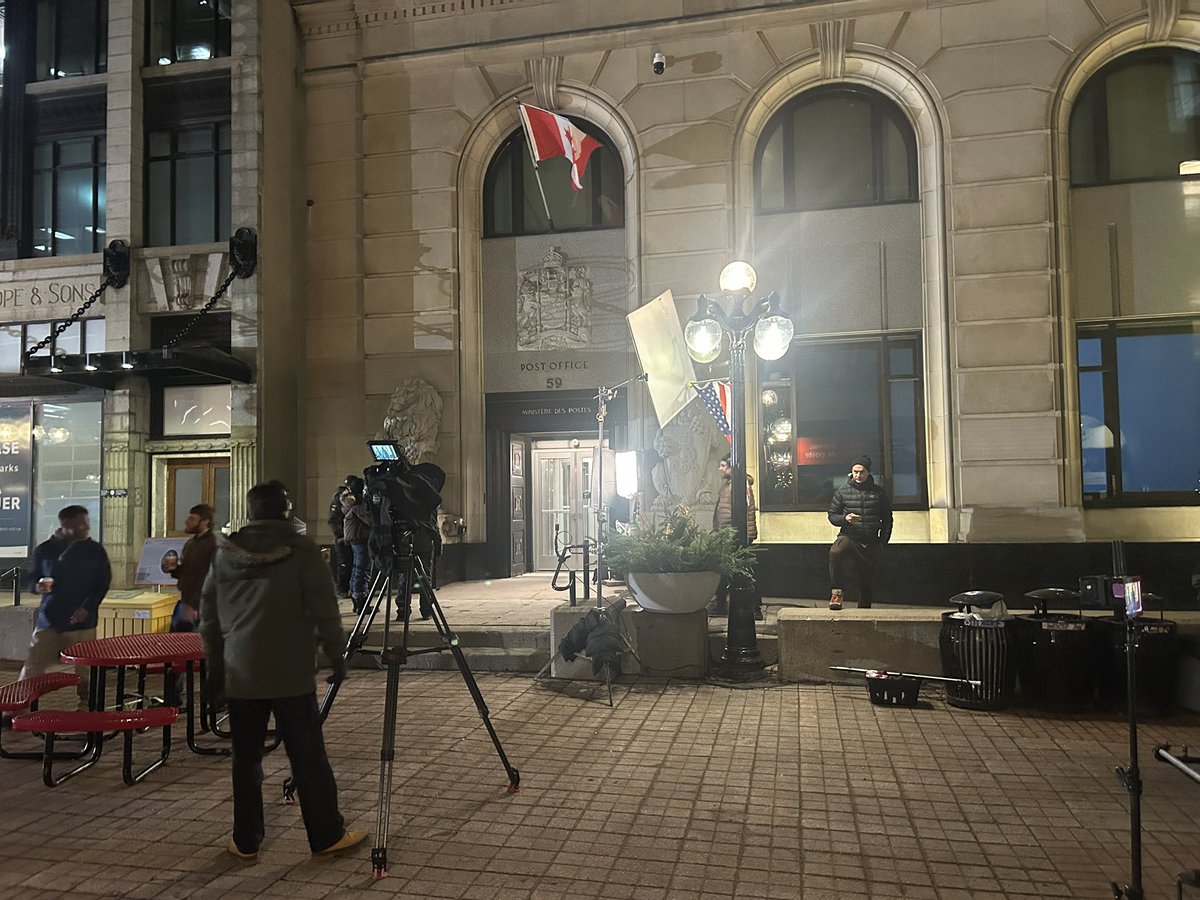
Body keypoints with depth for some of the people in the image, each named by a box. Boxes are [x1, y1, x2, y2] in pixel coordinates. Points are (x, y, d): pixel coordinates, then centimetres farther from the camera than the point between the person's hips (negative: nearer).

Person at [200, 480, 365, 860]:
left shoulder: (225, 553, 5)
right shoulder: (302, 551, -8)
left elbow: (208, 615, 10)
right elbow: (324, 610, -10)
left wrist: (215, 667, 18)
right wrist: (335, 654, 3)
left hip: (240, 675, 4)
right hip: (291, 675, -4)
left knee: (246, 757, 13)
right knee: (308, 756, 4)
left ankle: (245, 841, 20)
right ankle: (327, 835, 12)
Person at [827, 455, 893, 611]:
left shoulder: (879, 492, 8)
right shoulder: (842, 491, 4)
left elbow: (887, 519, 13)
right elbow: (832, 515, 8)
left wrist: (882, 543, 5)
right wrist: (845, 519, -14)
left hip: (871, 543, 2)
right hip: (849, 537, -2)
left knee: (866, 581, 6)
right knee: (835, 552, -35)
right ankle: (837, 592, -25)